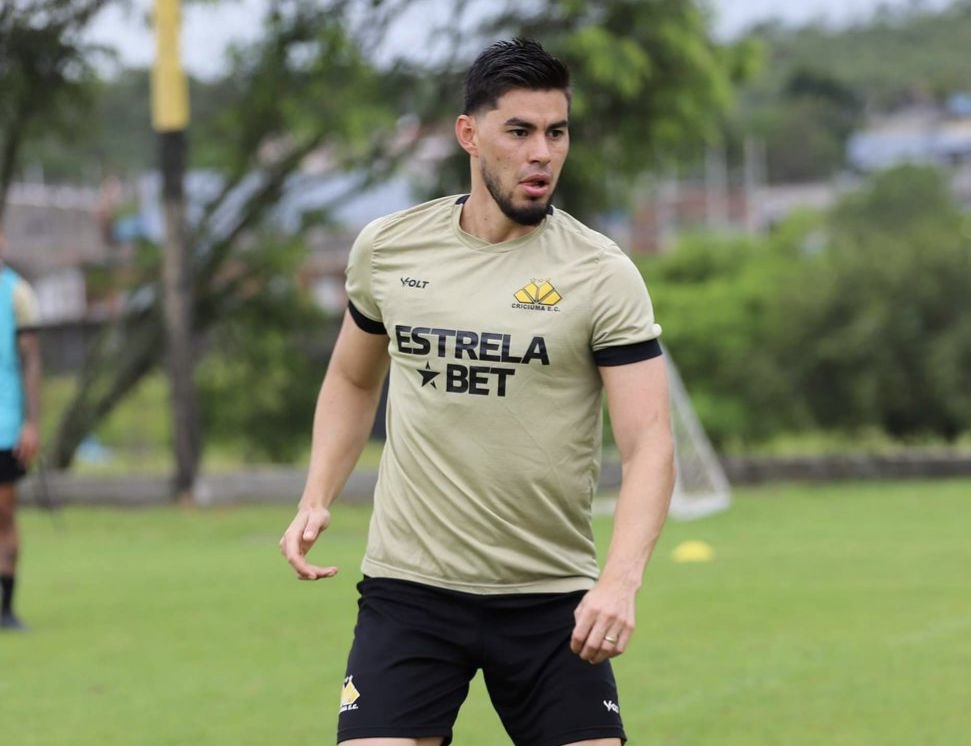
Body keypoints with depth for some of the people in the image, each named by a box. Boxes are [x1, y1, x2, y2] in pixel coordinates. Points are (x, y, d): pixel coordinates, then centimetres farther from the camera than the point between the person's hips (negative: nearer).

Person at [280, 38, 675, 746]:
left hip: (553, 598, -1)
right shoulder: (387, 248, 3)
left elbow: (649, 443, -13)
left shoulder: (602, 275, -7)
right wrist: (316, 500, 6)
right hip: (408, 584, 1)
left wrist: (620, 581, -28)